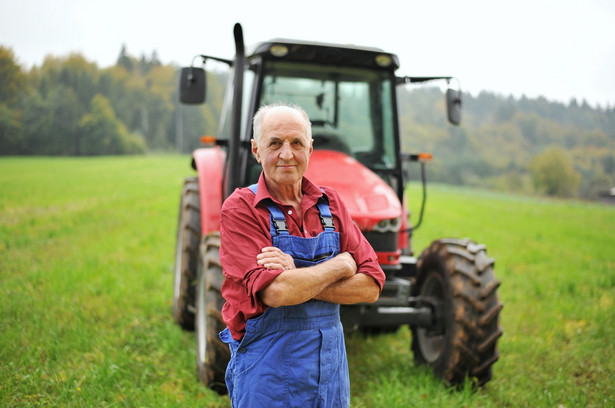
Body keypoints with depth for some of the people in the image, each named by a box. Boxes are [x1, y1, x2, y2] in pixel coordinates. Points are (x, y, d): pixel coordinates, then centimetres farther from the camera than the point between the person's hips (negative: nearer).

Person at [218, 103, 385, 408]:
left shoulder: (330, 203, 2)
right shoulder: (240, 208, -12)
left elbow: (370, 287, -6)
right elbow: (275, 292, -25)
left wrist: (297, 279, -19)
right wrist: (341, 264, -11)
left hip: (331, 363, 4)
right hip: (268, 369, -4)